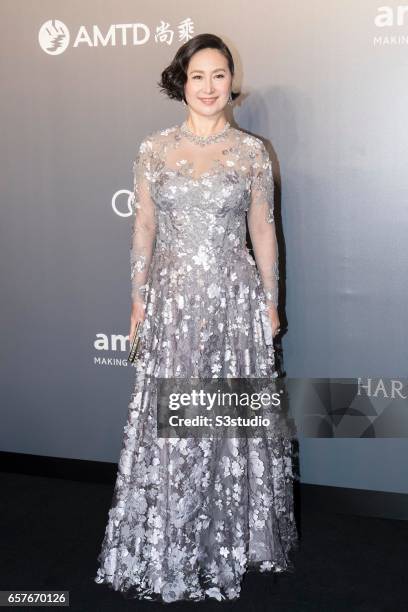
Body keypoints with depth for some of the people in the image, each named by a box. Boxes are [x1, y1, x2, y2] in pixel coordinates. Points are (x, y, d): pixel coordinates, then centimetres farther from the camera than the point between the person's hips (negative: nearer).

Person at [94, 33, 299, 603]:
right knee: (171, 423, 5)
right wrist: (139, 299, 5)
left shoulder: (253, 151, 2)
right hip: (173, 298, 1)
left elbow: (263, 230, 6)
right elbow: (144, 227, 7)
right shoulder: (153, 149, 4)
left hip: (235, 298, 0)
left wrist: (271, 300, 4)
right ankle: (170, 548, 23)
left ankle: (235, 538, 27)